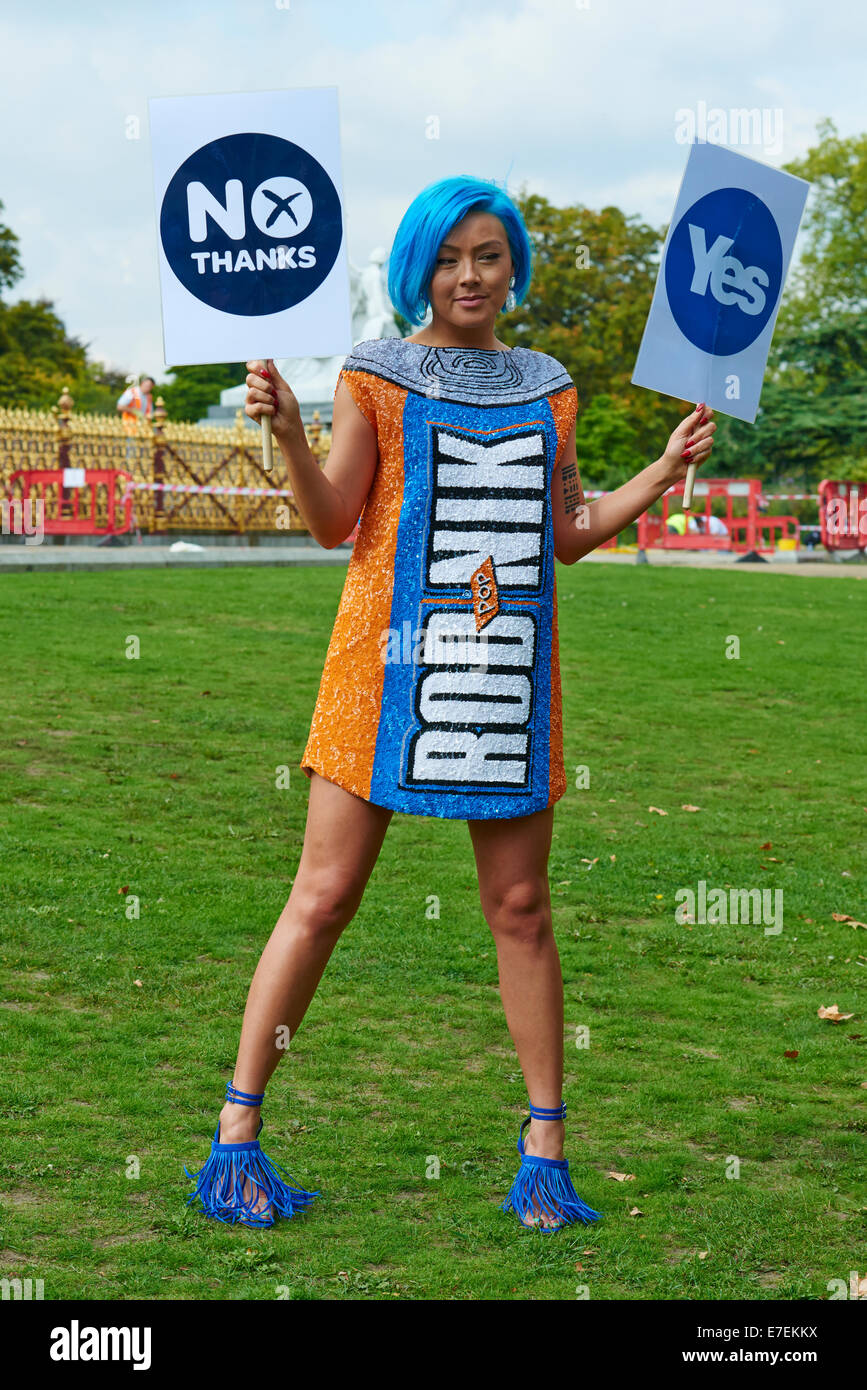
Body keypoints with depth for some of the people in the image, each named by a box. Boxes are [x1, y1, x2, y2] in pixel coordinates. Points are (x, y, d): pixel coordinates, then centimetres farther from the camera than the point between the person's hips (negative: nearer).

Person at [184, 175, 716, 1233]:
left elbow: (570, 535, 16)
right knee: (324, 897, -2)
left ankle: (545, 1150, 14)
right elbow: (332, 522, -2)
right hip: (392, 657, -3)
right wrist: (287, 432, -17)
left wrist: (665, 469, 7)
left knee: (520, 908, 5)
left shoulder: (547, 386, 14)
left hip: (510, 669, 3)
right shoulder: (375, 374, 3)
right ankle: (236, 1134, 7)